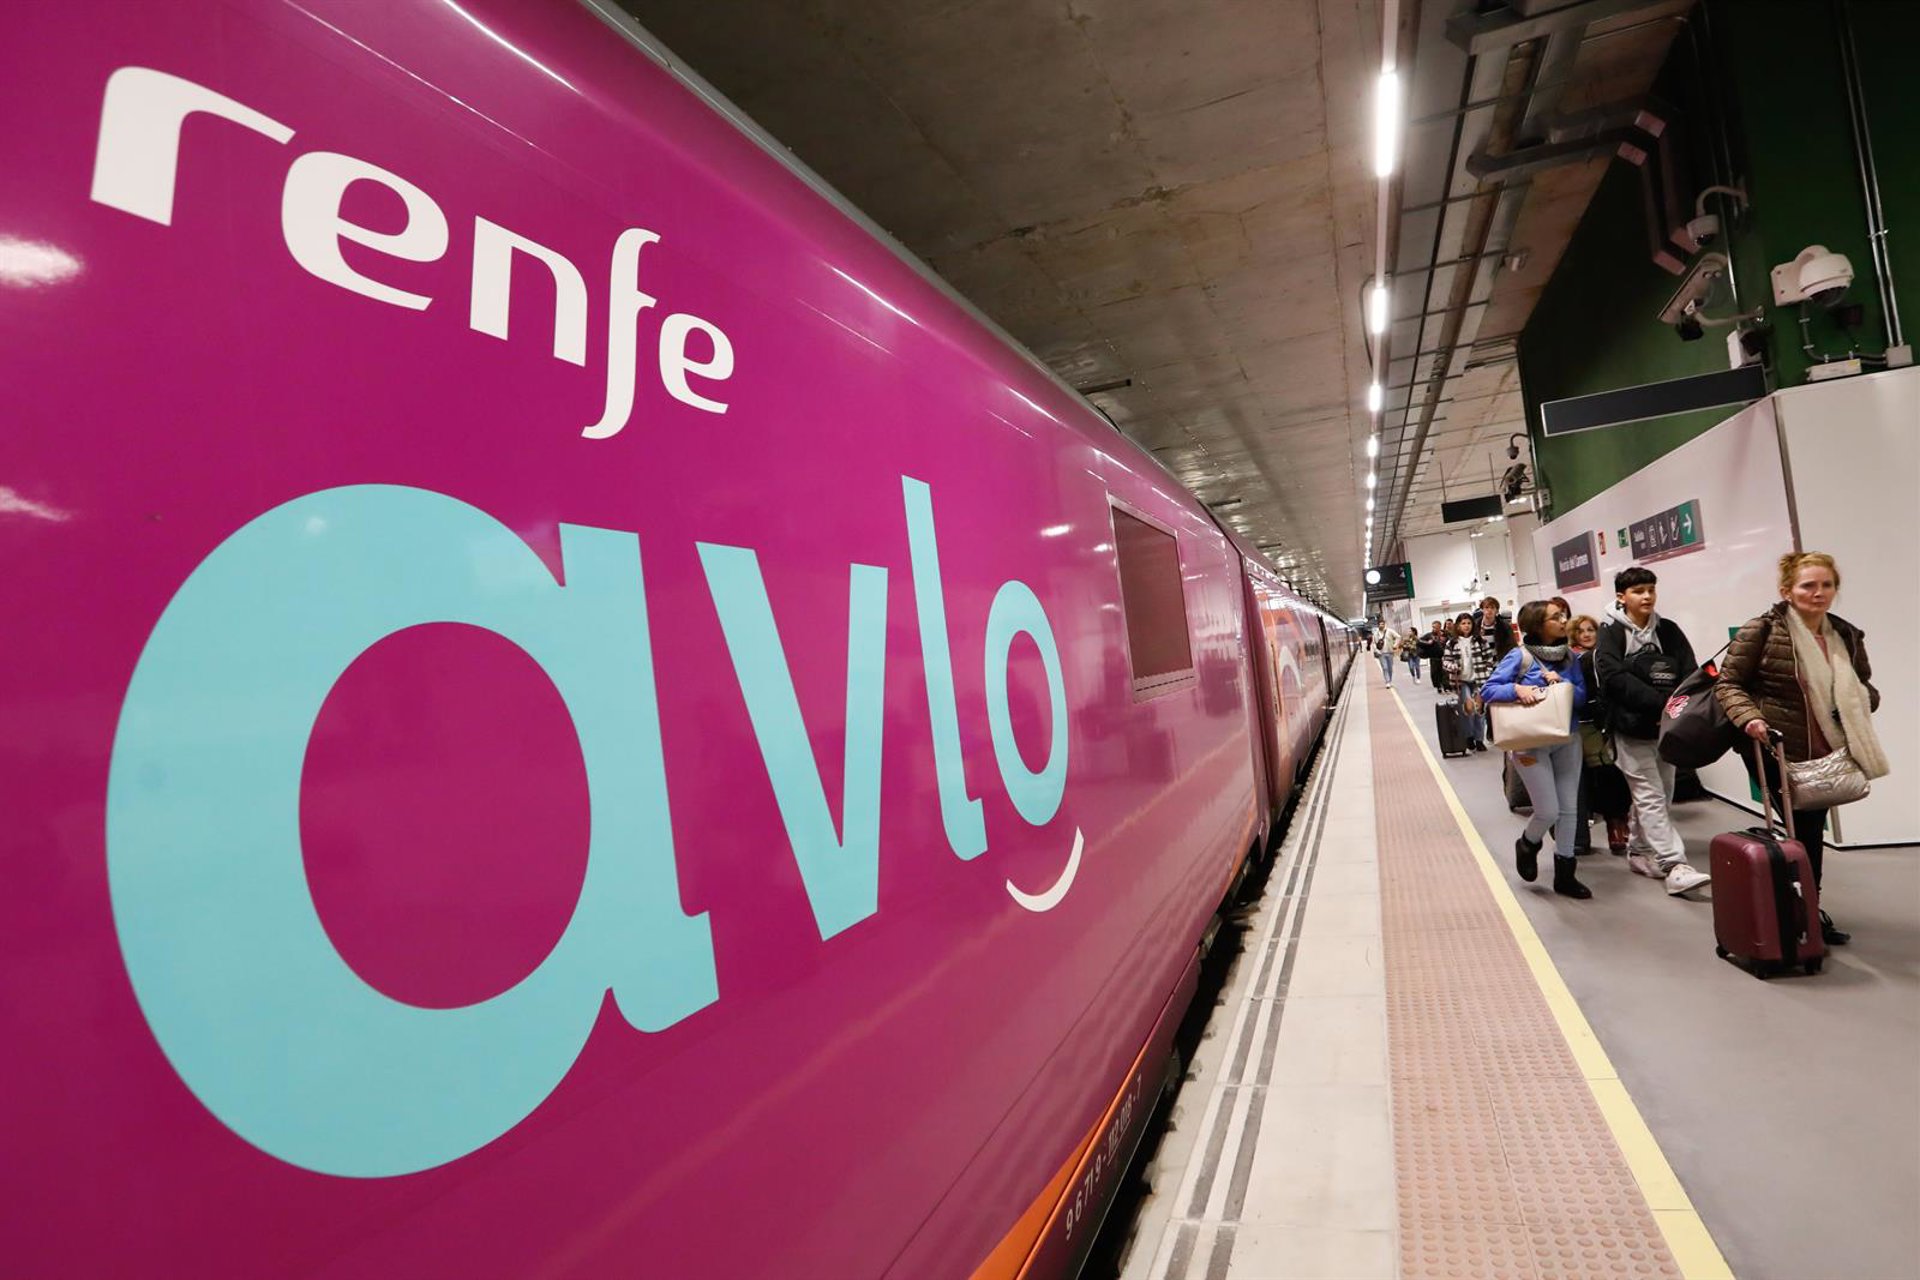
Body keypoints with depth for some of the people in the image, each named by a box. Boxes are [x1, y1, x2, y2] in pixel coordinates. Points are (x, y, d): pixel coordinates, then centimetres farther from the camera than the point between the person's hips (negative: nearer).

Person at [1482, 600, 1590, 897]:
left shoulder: (1569, 656, 3)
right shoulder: (1520, 655, -12)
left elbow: (1582, 697, 3)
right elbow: (1488, 690, -13)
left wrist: (1561, 683, -15)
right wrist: (1517, 688, -29)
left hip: (1568, 740, 5)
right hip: (1532, 743, -5)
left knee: (1569, 809, 8)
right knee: (1548, 811, -6)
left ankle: (1565, 875, 22)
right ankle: (1527, 845, 28)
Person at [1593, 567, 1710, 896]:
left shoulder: (1669, 630, 9)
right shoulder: (1611, 634, -5)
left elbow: (1690, 673, 1)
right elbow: (1614, 678, -18)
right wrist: (1661, 702, -24)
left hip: (1666, 727, 6)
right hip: (1632, 728, -6)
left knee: (1661, 794, 13)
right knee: (1651, 796, -7)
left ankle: (1639, 853, 27)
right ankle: (1674, 866, -11)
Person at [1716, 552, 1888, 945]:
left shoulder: (1847, 636, 7)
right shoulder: (1762, 631, -11)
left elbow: (1865, 686, 19)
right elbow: (1728, 684, -9)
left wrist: (1863, 701, -3)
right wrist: (1748, 716, -25)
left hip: (1826, 755, 6)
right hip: (1777, 752, -6)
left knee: (1812, 829, 16)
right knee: (1804, 831, -2)